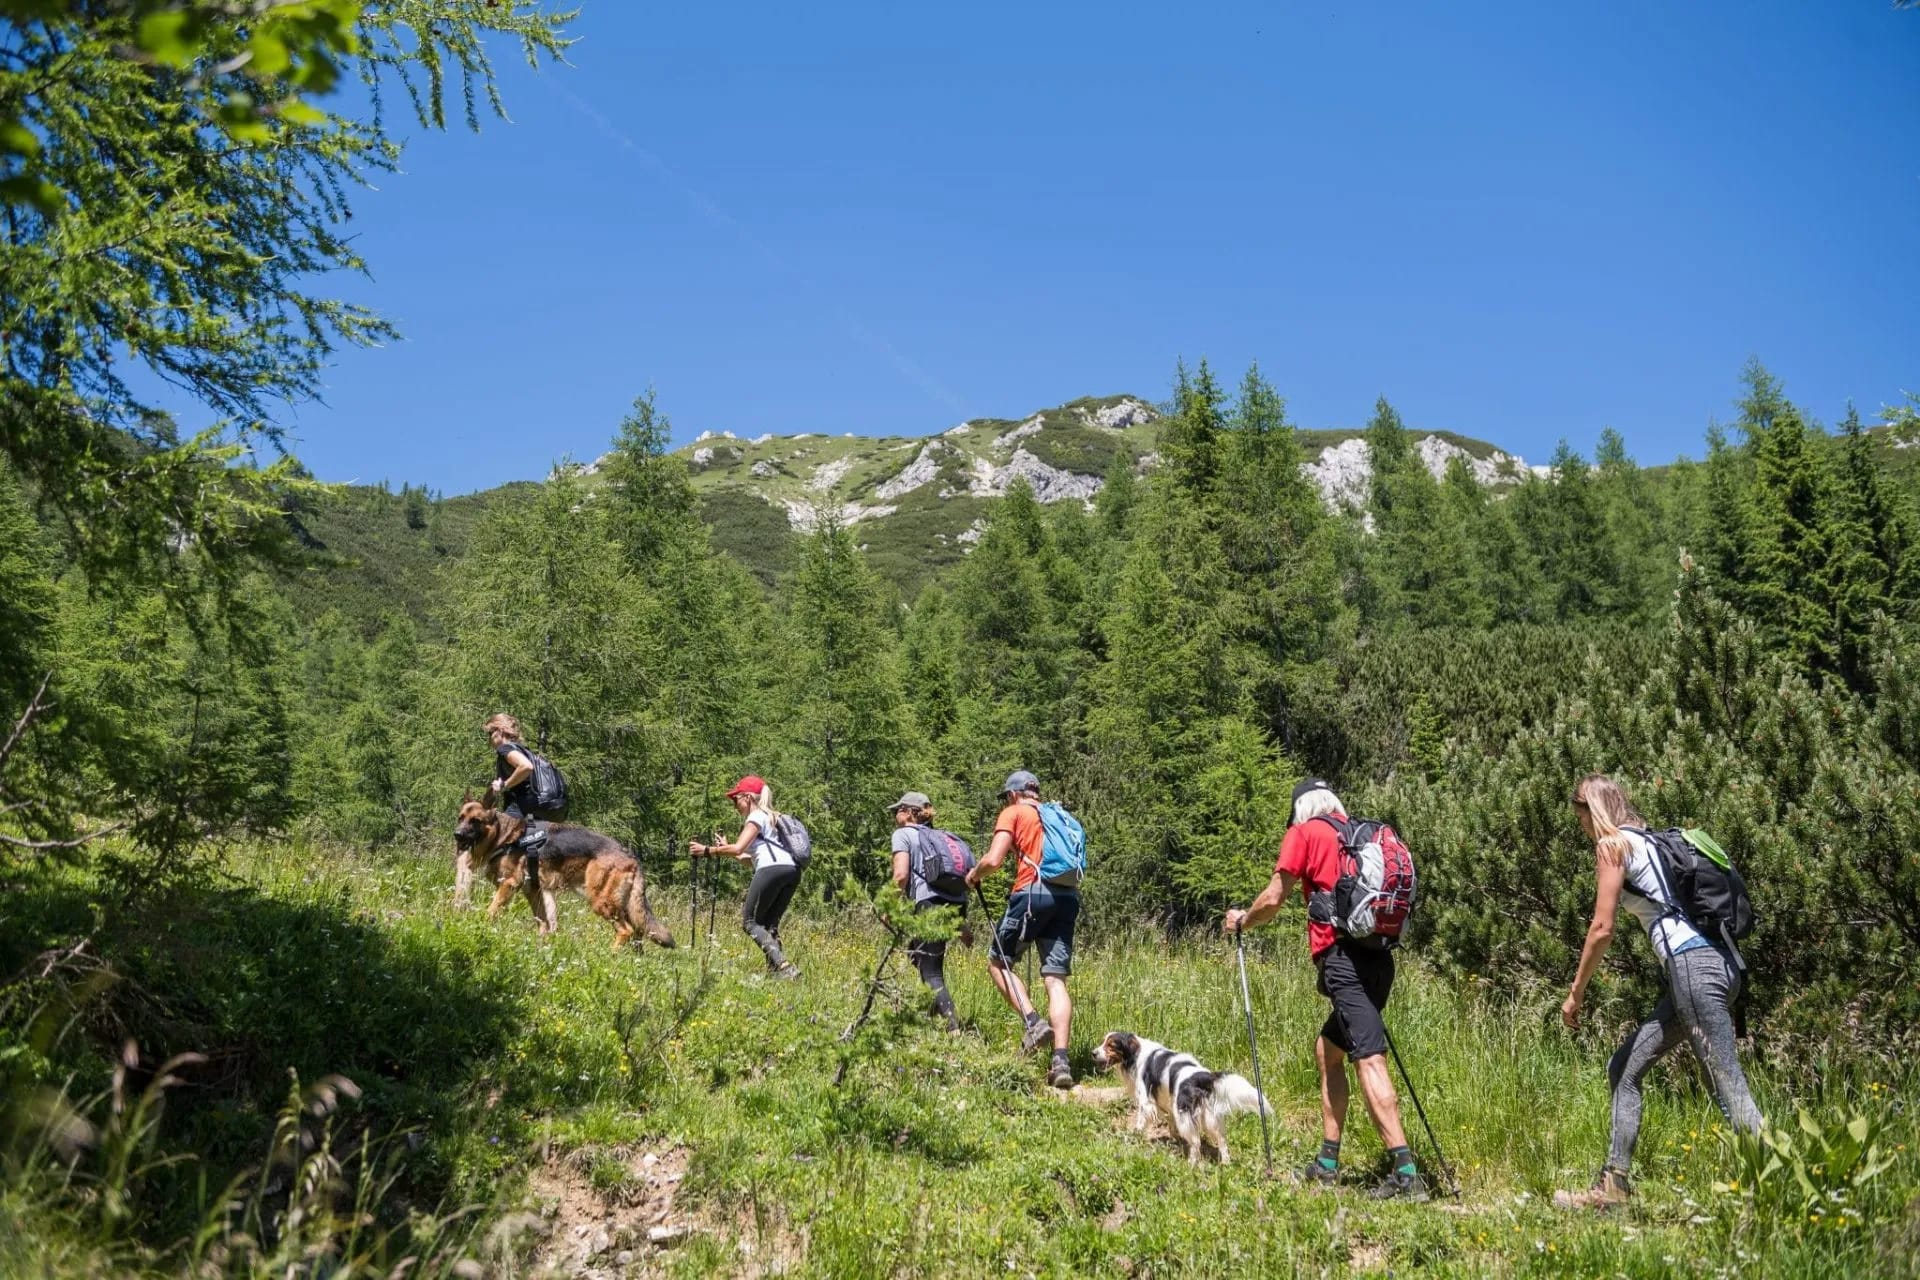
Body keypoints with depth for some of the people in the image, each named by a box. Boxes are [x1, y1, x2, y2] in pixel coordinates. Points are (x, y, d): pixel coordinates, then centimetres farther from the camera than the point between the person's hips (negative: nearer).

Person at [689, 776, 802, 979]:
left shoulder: (757, 816, 5)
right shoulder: (773, 817, 32)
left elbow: (738, 849, -7)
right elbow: (751, 857, 31)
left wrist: (707, 850, 2)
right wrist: (723, 850, 34)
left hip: (772, 870, -9)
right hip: (792, 869, 9)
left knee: (750, 921, -2)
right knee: (769, 924, 12)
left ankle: (783, 964, -19)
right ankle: (776, 969, -4)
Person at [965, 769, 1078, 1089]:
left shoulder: (1013, 813, 7)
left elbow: (993, 860, -5)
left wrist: (973, 876, 13)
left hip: (1033, 892, -5)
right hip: (1068, 896, 5)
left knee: (998, 961, 12)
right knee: (1056, 979, 1)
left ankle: (1033, 1020, -7)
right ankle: (1061, 1060, -10)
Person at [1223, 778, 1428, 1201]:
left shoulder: (1304, 833, 3)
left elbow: (1273, 899, 0)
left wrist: (1241, 920, 20)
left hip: (1344, 958, -8)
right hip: (1378, 956, 8)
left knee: (1369, 1060, -13)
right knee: (1328, 1050, 19)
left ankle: (1405, 1173, -21)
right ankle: (1327, 1163, 22)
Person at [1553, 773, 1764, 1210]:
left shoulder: (1613, 844, -2)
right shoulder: (1651, 840, 22)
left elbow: (1602, 929, -7)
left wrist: (1576, 992, 3)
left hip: (1693, 965, -9)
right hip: (1716, 964, 9)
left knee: (1728, 1085, -12)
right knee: (1625, 1067, 14)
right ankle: (1612, 1186, 15)